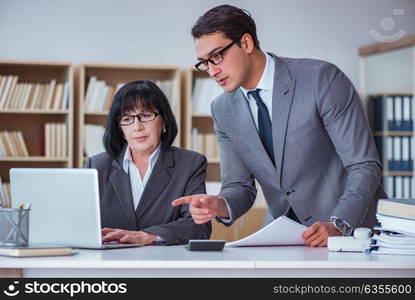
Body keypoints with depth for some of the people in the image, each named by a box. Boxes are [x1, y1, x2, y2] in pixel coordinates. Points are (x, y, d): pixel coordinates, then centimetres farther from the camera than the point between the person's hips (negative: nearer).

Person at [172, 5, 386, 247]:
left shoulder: (322, 79, -13)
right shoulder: (223, 111, 3)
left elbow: (365, 167, -14)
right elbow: (240, 186, 8)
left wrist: (337, 226, -27)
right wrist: (220, 206, -15)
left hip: (353, 230, -5)